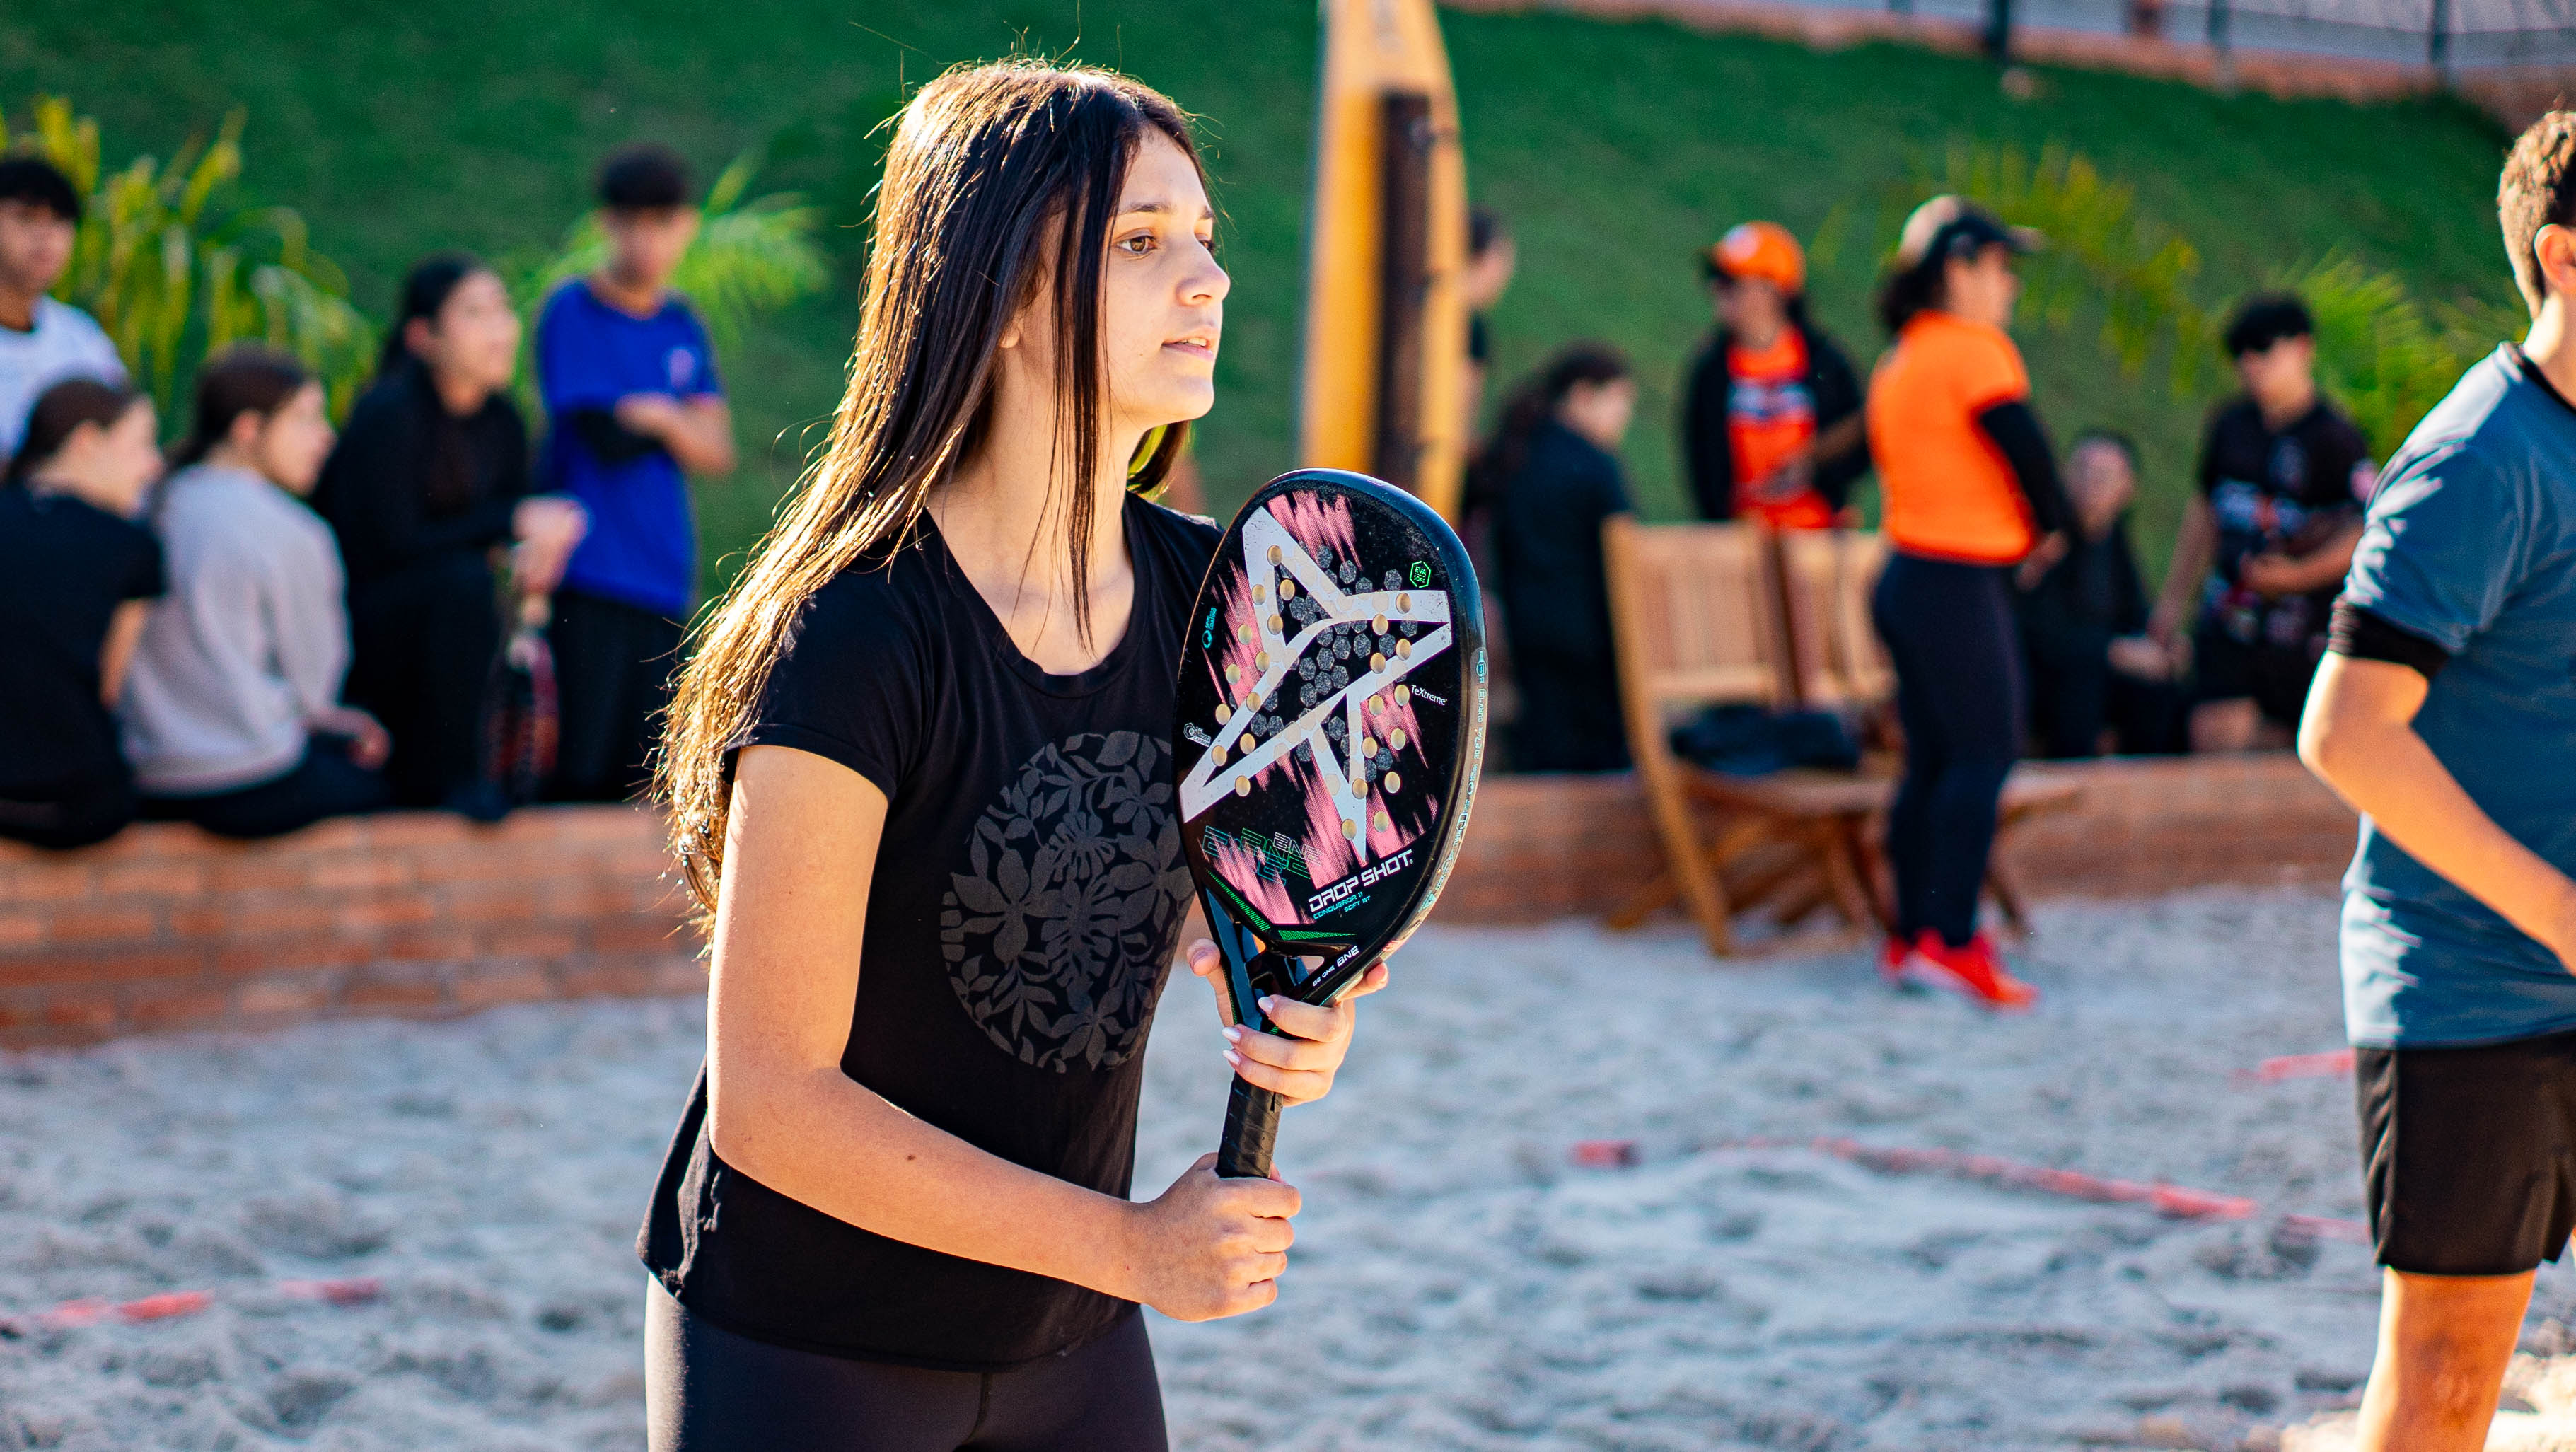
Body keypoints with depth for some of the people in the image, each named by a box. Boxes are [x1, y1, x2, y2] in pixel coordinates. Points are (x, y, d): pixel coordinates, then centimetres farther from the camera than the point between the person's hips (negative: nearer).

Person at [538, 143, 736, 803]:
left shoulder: (684, 326, 14)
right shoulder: (573, 311, -3)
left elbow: (718, 451, 7)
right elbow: (604, 435, -12)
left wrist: (659, 417, -9)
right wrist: (685, 422, 1)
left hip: (663, 575, 5)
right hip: (589, 570, -5)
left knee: (641, 772, 5)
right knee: (582, 771, -8)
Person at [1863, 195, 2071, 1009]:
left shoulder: (1897, 363, 15)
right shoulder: (1974, 350, -11)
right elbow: (2023, 446, -14)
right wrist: (2051, 527, 4)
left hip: (1908, 576, 9)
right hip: (1960, 584, -9)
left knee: (1930, 761, 13)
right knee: (1985, 754, -7)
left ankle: (1911, 937, 16)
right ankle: (1953, 941, -12)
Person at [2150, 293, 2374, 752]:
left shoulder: (2332, 436, -10)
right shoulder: (2230, 423, 8)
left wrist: (2300, 574, -20)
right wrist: (2174, 598, 22)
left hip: (2299, 629, -4)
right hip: (2228, 623, 4)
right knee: (2216, 742, -7)